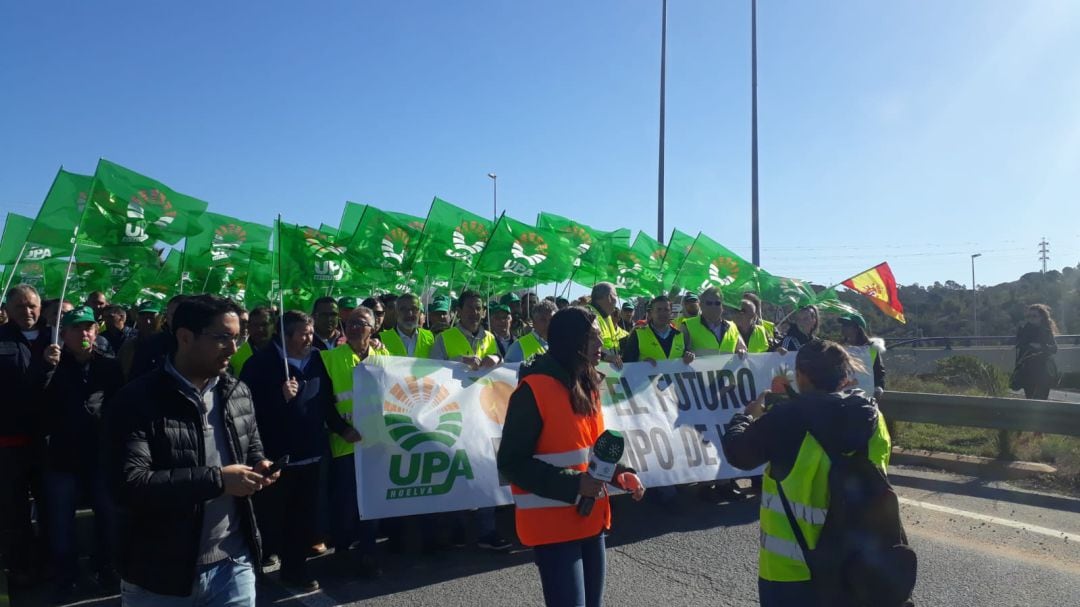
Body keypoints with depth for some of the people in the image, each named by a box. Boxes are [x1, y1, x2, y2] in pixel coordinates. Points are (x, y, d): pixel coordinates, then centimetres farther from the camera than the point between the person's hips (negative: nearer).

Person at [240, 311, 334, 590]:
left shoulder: (317, 360, 6)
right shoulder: (261, 363, -10)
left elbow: (326, 400, 14)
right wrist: (280, 397, -23)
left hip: (309, 452, 5)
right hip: (275, 454, -5)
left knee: (304, 514, 12)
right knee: (271, 515, 4)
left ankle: (295, 565, 26)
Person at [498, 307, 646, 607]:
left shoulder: (587, 386, 8)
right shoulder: (533, 390, -18)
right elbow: (512, 463, -17)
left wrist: (619, 473, -1)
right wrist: (573, 484, -23)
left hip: (591, 520, 8)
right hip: (553, 524, -8)